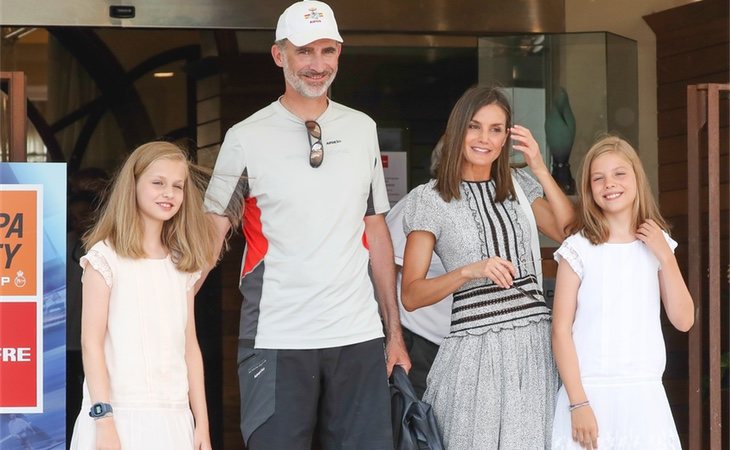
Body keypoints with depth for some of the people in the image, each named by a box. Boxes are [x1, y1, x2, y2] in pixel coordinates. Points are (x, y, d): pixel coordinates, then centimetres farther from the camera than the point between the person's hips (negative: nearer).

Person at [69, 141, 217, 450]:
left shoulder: (181, 265, 13)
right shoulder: (106, 258, -3)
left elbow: (189, 347, 13)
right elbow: (91, 344, -7)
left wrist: (202, 423, 10)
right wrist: (103, 420, -13)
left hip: (174, 417, 5)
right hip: (121, 413, -4)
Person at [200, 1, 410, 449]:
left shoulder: (362, 130, 10)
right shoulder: (246, 138, -1)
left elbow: (376, 231, 15)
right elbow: (211, 235, 0)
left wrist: (394, 329, 12)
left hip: (358, 337, 3)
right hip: (276, 340, -3)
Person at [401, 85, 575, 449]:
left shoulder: (519, 186, 12)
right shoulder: (431, 199, -1)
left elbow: (570, 233, -1)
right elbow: (411, 295, -5)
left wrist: (540, 169, -5)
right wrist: (469, 271, -19)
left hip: (535, 340, 3)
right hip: (476, 346, -3)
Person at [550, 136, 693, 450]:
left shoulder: (657, 244, 7)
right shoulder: (579, 249, -4)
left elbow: (683, 320, 3)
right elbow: (561, 330, -6)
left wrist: (665, 255, -5)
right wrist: (578, 402, -12)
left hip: (645, 394, 3)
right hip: (591, 392, -3)